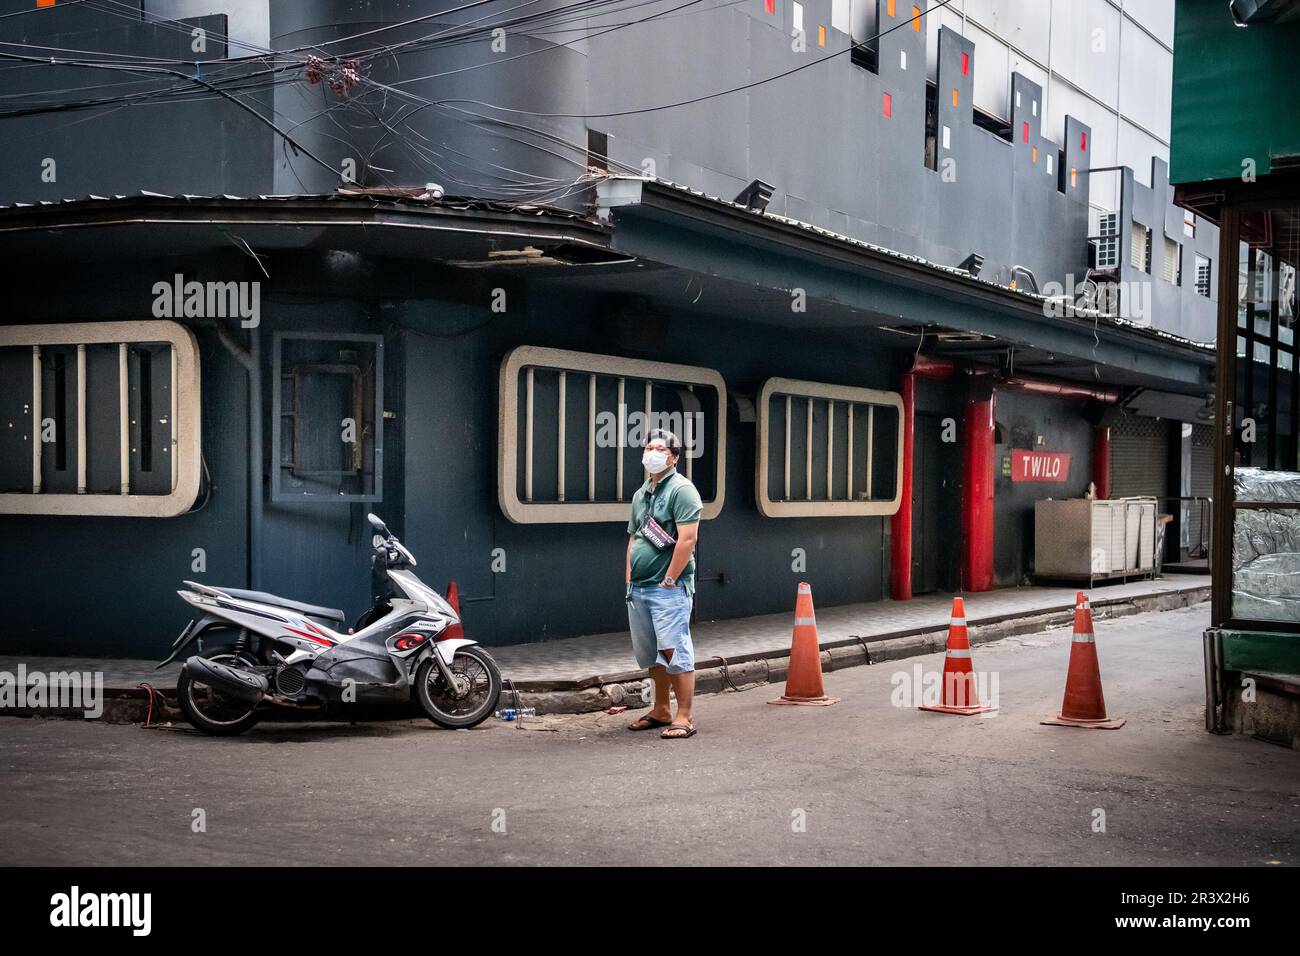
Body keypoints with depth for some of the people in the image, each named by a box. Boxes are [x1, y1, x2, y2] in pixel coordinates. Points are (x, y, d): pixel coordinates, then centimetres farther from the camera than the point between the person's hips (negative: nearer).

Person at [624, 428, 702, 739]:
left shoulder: (681, 489, -9)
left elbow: (688, 539, -17)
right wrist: (629, 580, 13)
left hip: (669, 588, -8)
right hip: (638, 588, 8)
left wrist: (669, 580, -16)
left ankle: (684, 717, -2)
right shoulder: (641, 494, 17)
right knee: (651, 654, 14)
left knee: (674, 652, -8)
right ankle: (661, 711, 26)